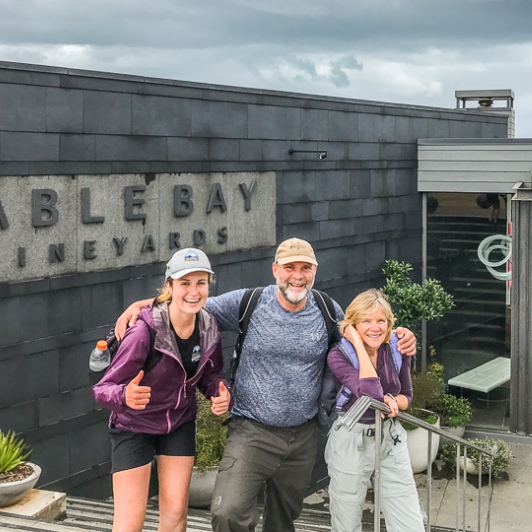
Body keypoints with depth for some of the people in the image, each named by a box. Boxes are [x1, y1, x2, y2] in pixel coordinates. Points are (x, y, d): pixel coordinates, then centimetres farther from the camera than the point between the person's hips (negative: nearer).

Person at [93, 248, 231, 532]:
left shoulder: (209, 327, -13)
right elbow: (103, 388, -28)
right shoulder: (144, 331, -30)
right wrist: (125, 396, -50)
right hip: (134, 426, -5)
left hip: (180, 424, 5)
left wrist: (221, 393, -19)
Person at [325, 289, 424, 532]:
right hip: (351, 443, -3)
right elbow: (371, 393, -28)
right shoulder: (339, 355, -14)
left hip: (392, 440, 3)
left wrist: (394, 402, -11)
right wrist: (358, 344, -24)